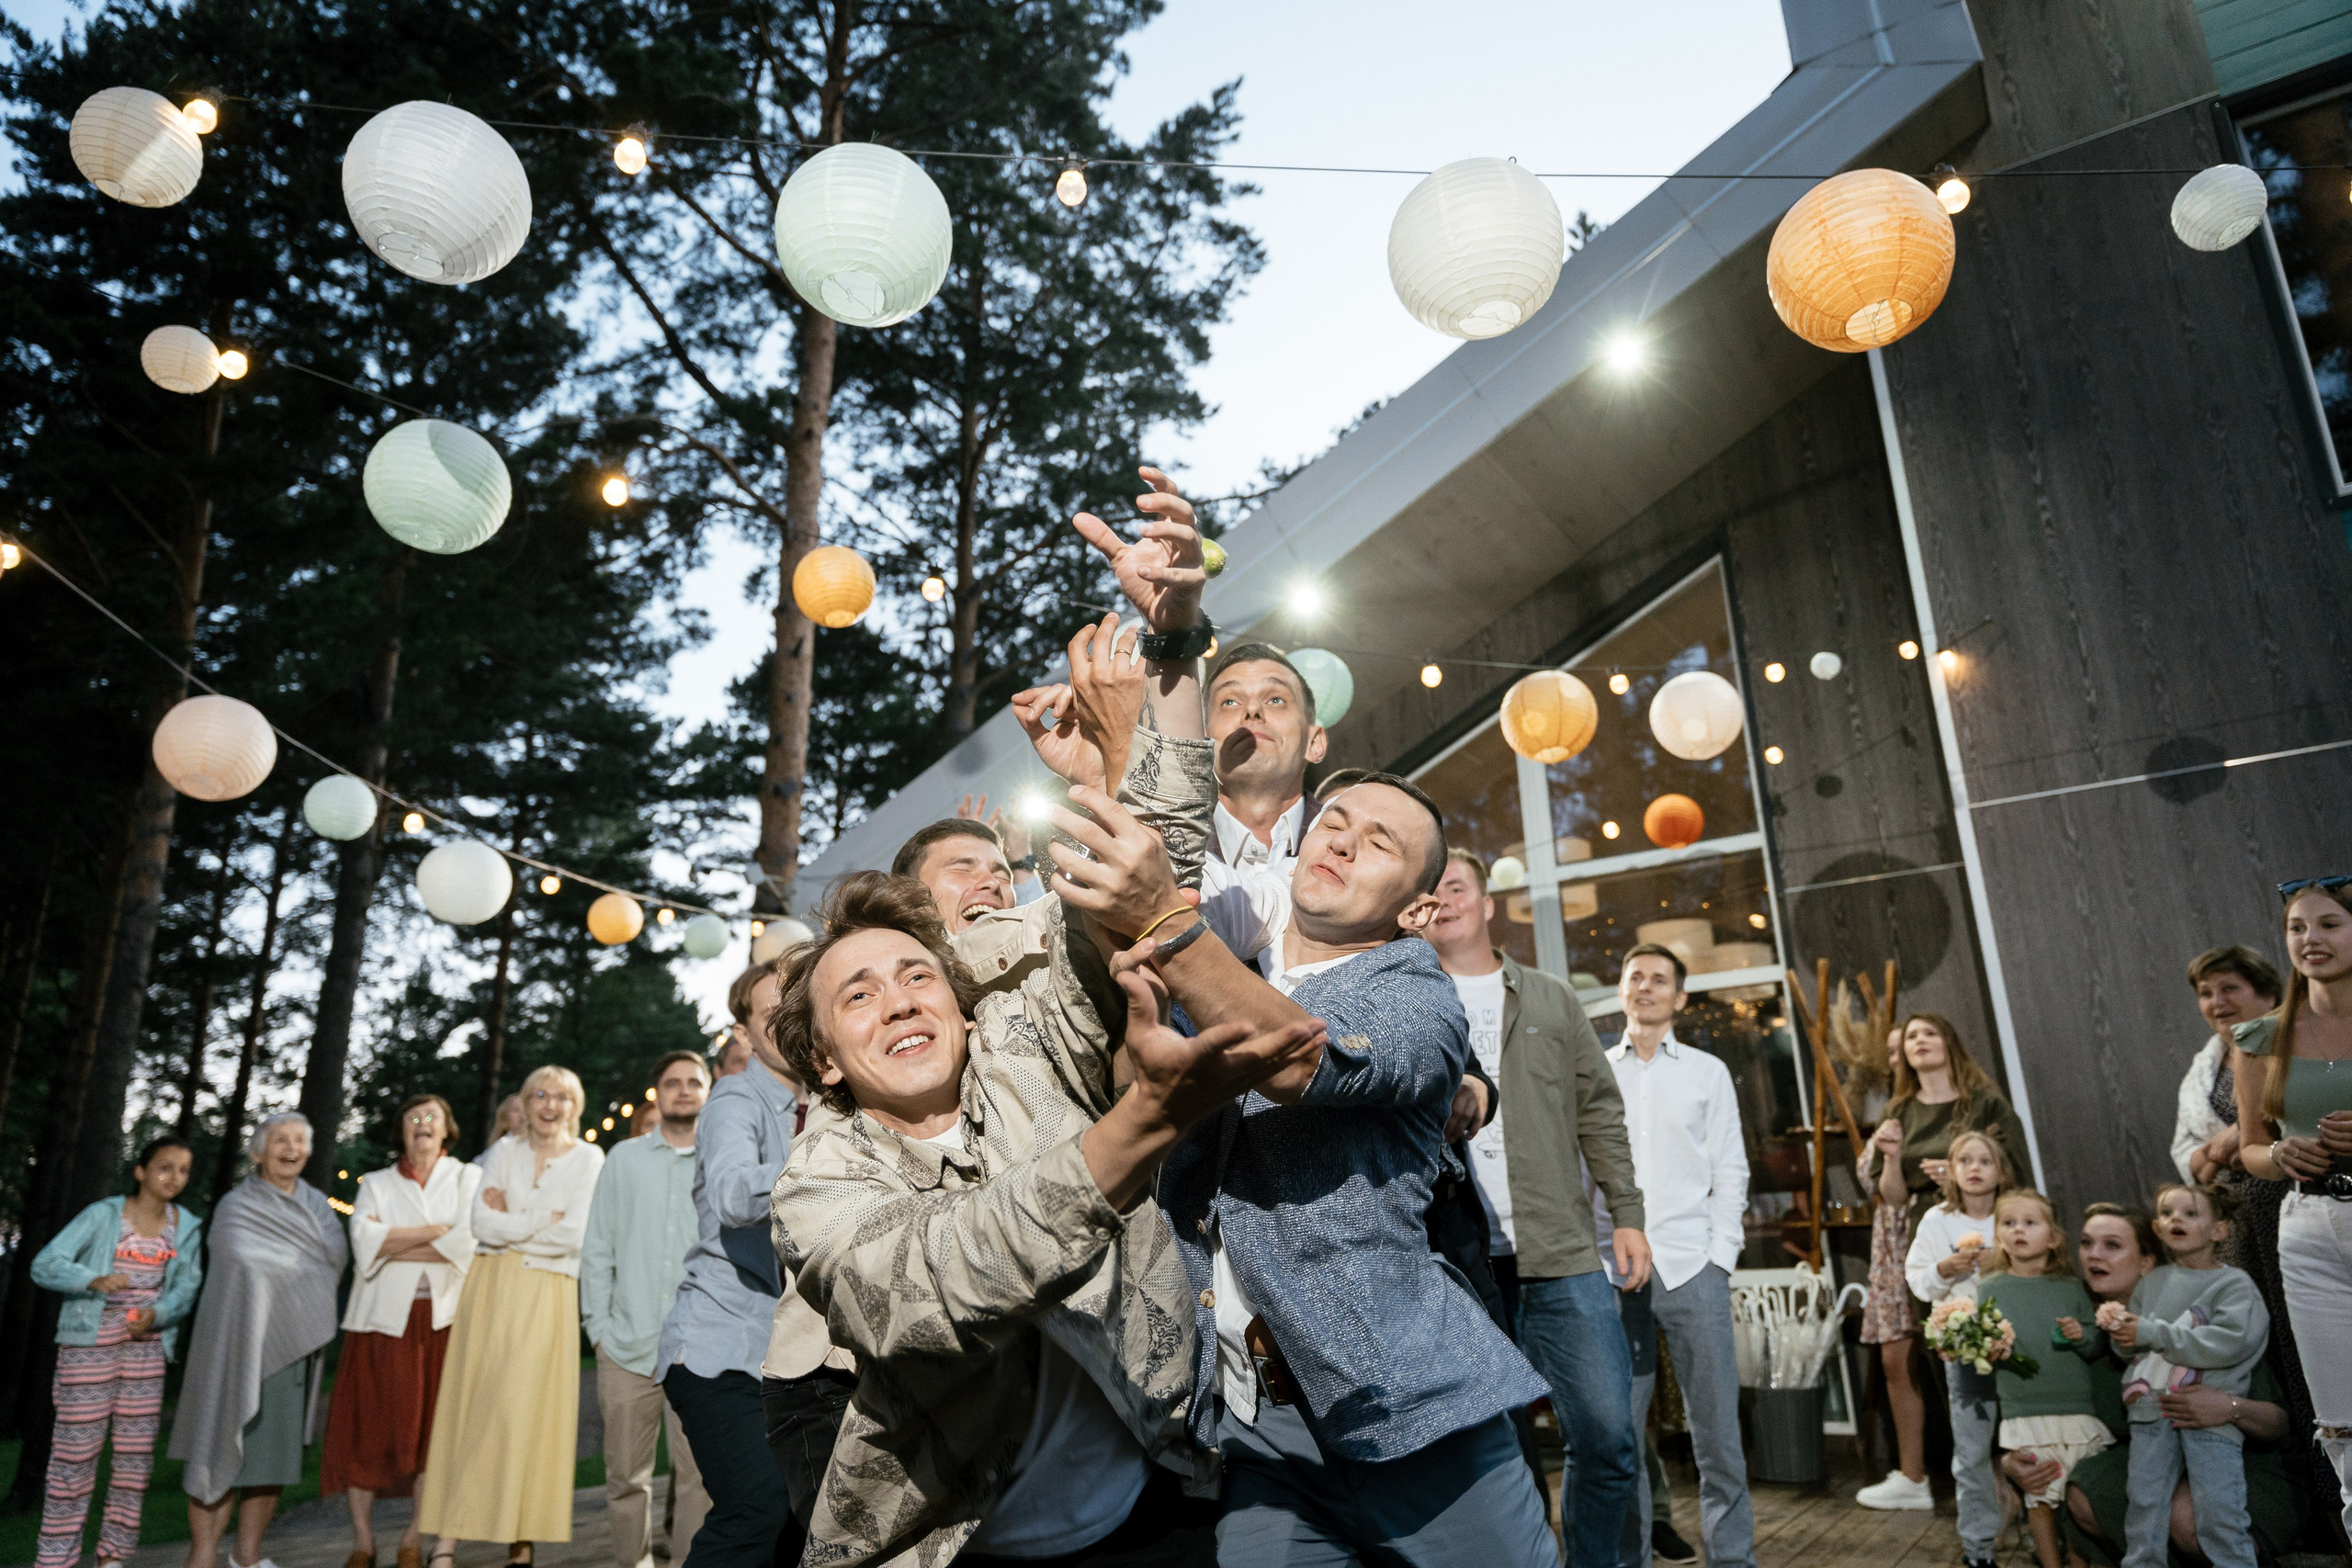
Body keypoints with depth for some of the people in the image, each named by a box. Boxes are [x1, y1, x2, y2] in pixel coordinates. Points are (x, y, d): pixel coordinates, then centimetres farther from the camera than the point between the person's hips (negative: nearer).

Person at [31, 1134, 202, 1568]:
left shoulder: (186, 1227, 5)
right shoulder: (102, 1215, -6)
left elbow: (187, 1287, 3)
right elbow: (45, 1265, -12)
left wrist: (157, 1314, -16)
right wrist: (96, 1280, -28)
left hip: (147, 1344, 4)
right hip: (90, 1343, -4)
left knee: (137, 1449, 6)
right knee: (77, 1448, -2)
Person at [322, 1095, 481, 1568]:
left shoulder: (468, 1178, 9)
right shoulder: (375, 1184, 14)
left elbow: (468, 1243, -7)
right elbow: (365, 1241, -5)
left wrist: (392, 1245, -6)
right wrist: (435, 1231, -10)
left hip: (443, 1320, -1)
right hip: (384, 1319, 1)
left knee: (436, 1432, -1)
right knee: (367, 1430, -1)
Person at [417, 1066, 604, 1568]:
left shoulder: (588, 1158, 1)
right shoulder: (505, 1150, 11)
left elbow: (573, 1236, -10)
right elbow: (482, 1222, -1)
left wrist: (509, 1225, -3)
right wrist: (544, 1219, -7)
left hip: (546, 1296, -2)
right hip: (489, 1288, 2)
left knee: (529, 1411, -3)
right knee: (471, 1408, -2)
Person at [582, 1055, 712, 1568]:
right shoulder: (624, 1157, 8)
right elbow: (597, 1250, 8)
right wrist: (598, 1326, 1)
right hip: (628, 1346, 1)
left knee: (699, 1473, -1)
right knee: (625, 1474, 9)